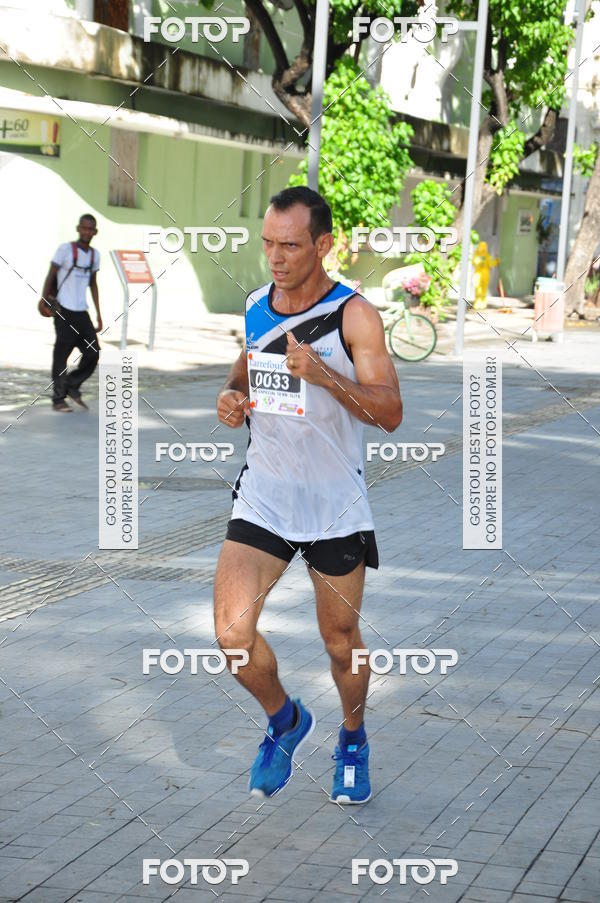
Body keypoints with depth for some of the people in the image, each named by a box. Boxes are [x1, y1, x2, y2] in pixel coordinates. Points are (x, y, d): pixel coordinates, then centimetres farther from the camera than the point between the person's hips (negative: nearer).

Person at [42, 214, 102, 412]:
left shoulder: (94, 255, 12)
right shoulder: (65, 249, -6)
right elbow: (50, 276, -4)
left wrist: (98, 314, 18)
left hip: (82, 312, 6)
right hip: (64, 312, -6)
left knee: (93, 353, 0)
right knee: (61, 356, -1)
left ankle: (73, 387, 19)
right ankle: (58, 399, 7)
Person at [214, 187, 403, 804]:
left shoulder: (354, 315, -12)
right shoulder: (254, 306, 3)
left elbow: (390, 412, -16)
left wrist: (325, 376, -31)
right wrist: (233, 396, -1)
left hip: (336, 503, -3)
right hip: (263, 495, 3)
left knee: (340, 639, 10)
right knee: (233, 635, -12)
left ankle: (353, 739, 39)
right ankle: (285, 720, 18)